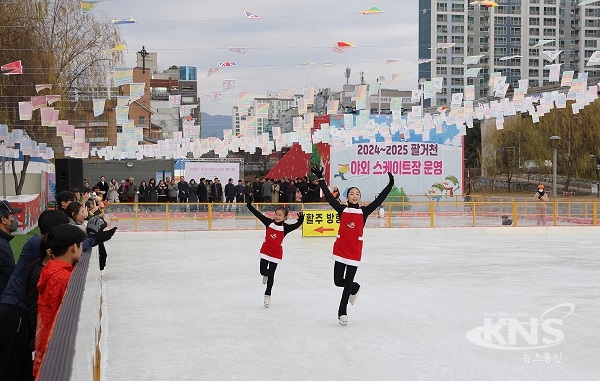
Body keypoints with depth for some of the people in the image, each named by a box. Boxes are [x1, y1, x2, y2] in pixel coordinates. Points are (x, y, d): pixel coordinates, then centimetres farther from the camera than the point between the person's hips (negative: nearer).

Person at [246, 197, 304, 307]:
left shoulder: (285, 228, -11)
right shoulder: (269, 222, -6)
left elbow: (296, 225, -25)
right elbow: (258, 214, -9)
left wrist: (301, 219, -44)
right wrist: (249, 205, -16)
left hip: (276, 253, -2)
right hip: (265, 251, 2)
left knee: (271, 275, 4)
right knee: (263, 271, 3)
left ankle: (267, 295, 19)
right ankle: (266, 274, 43)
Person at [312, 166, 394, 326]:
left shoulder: (364, 211, 4)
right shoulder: (342, 209, 3)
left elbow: (379, 200, -2)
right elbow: (328, 196, -1)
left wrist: (390, 185, -10)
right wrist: (320, 179, -7)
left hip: (355, 250, -1)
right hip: (340, 248, 1)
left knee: (348, 282, 2)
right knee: (338, 281, 4)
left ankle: (342, 311, 16)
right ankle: (355, 288, 37)